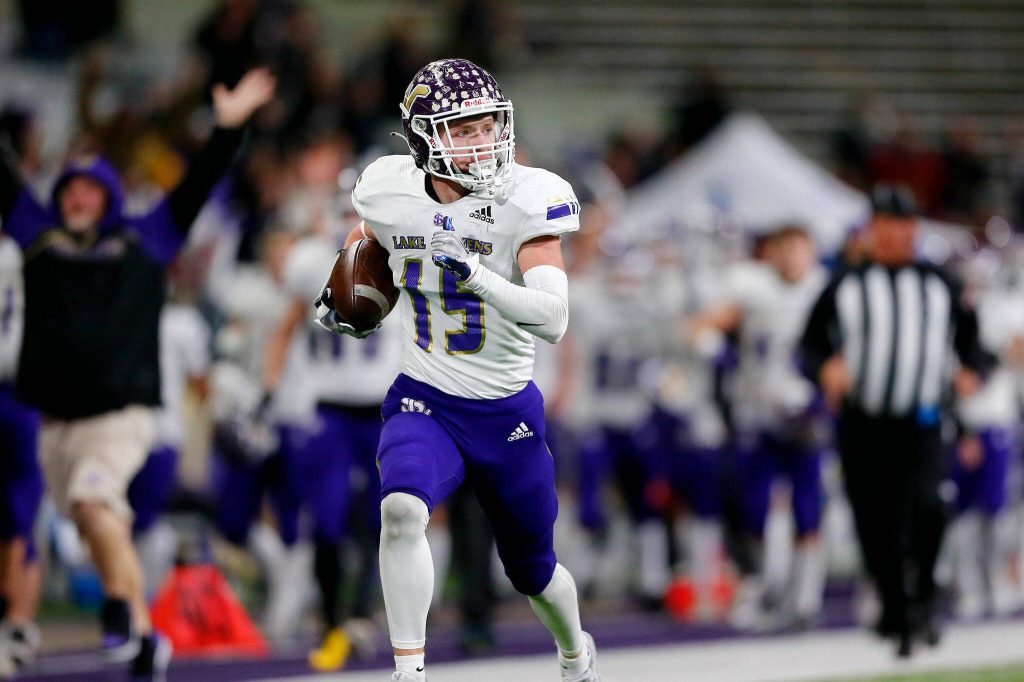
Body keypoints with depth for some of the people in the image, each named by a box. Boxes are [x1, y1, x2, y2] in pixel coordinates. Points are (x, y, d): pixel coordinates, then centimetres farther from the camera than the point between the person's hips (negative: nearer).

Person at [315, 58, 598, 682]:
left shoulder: (528, 201, -18)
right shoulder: (391, 192, -7)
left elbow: (553, 319, -28)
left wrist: (480, 279, -43)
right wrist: (340, 295, 4)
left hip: (507, 414, -1)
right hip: (424, 403, 1)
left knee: (532, 571, 17)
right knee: (401, 508, -32)